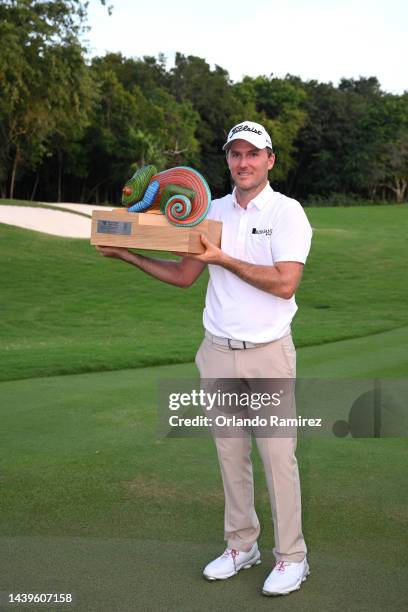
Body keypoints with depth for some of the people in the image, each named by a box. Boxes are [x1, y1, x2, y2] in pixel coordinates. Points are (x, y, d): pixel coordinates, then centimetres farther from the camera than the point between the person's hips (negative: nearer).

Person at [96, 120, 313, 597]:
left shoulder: (287, 213, -7)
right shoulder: (212, 213, 9)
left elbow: (285, 283, -18)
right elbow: (183, 275, 13)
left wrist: (223, 258, -17)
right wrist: (128, 255, 5)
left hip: (268, 352, -5)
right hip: (218, 351, 5)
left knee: (278, 453, -1)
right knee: (230, 451, 11)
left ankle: (291, 557, 12)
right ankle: (241, 545, 25)